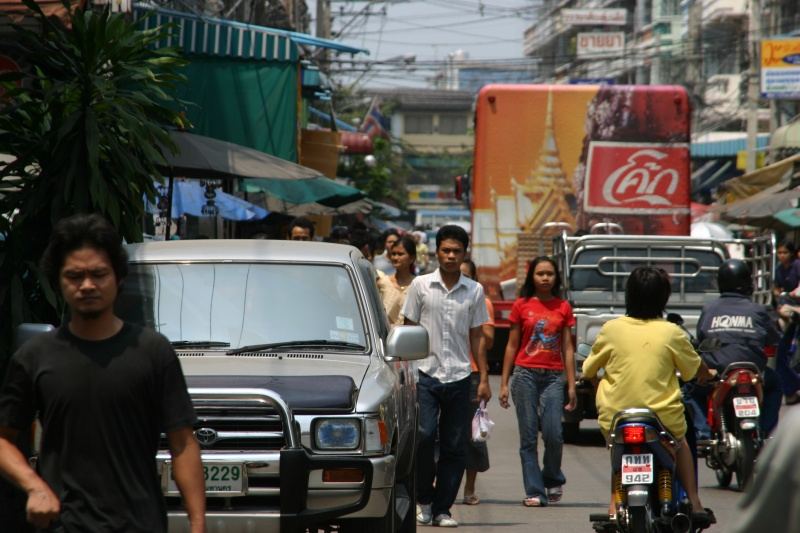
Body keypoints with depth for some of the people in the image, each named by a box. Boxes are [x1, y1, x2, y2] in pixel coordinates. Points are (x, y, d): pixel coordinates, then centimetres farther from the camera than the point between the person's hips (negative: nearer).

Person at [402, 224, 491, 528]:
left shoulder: (474, 291, 7)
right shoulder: (421, 286, 3)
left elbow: (477, 337, 11)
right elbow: (409, 330, 5)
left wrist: (484, 378, 5)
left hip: (459, 377, 2)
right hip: (426, 374, -2)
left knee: (454, 447, 1)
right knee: (423, 436, -15)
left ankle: (442, 509, 9)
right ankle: (424, 499, 4)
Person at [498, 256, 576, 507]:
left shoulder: (563, 308, 8)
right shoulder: (521, 305, 6)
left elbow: (568, 348, 9)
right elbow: (512, 346, 8)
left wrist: (571, 385, 3)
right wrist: (504, 383, 4)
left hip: (553, 376, 0)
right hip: (526, 374, 0)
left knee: (553, 434, -10)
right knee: (528, 437, -1)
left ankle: (553, 479, 15)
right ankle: (534, 491, 3)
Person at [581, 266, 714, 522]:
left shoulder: (611, 329, -3)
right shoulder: (671, 333, -5)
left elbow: (588, 370, 7)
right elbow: (697, 370, 8)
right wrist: (707, 374, 31)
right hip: (663, 418, 0)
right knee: (680, 442, 32)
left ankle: (615, 501, 18)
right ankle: (694, 503, 25)